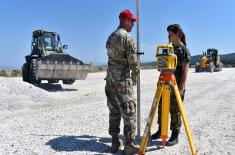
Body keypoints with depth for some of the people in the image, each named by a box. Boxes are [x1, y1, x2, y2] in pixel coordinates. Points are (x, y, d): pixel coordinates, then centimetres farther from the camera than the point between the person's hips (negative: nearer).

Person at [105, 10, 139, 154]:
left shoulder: (110, 37, 13)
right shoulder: (127, 37, -11)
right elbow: (133, 61, -13)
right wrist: (134, 76, 5)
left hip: (110, 79, 8)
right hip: (123, 80, -8)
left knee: (114, 112, 12)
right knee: (129, 113, 0)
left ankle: (115, 142, 20)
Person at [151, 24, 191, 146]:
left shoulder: (183, 49, -8)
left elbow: (185, 70, -13)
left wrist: (182, 87, -18)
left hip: (176, 85, -7)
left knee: (175, 110, 0)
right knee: (161, 107, 12)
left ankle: (175, 136, 12)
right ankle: (161, 130, 28)